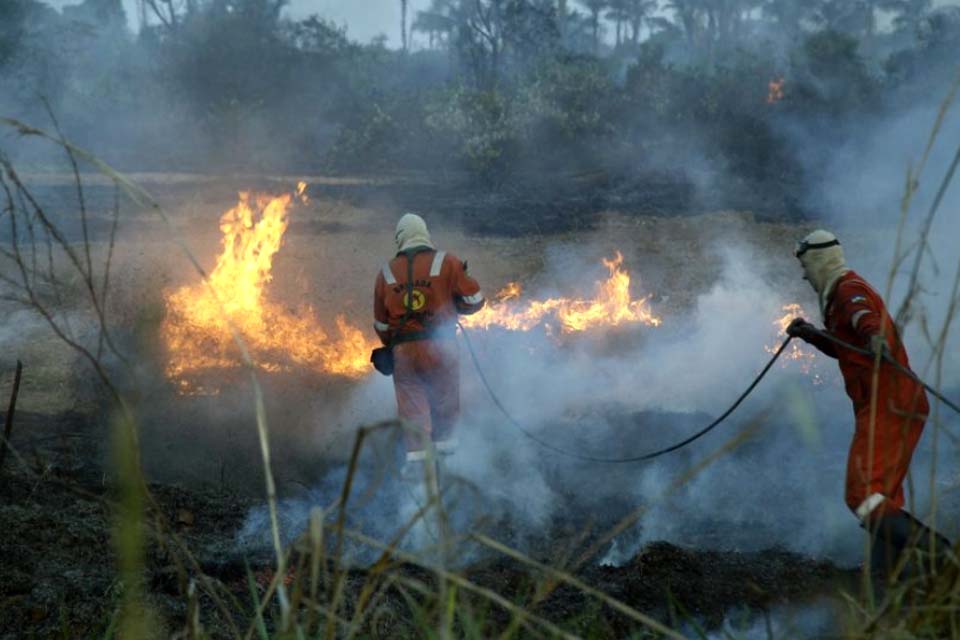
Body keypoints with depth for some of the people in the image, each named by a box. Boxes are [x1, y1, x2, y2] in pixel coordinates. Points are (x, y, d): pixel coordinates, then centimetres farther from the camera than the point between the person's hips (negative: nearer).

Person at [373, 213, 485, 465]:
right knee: (445, 399, 16)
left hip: (403, 350, 2)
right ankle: (443, 442, 26)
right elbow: (474, 300, -1)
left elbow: (381, 324, 12)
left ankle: (416, 456, -5)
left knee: (412, 403, 4)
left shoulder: (387, 272, 7)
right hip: (441, 347, -1)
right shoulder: (446, 262, 0)